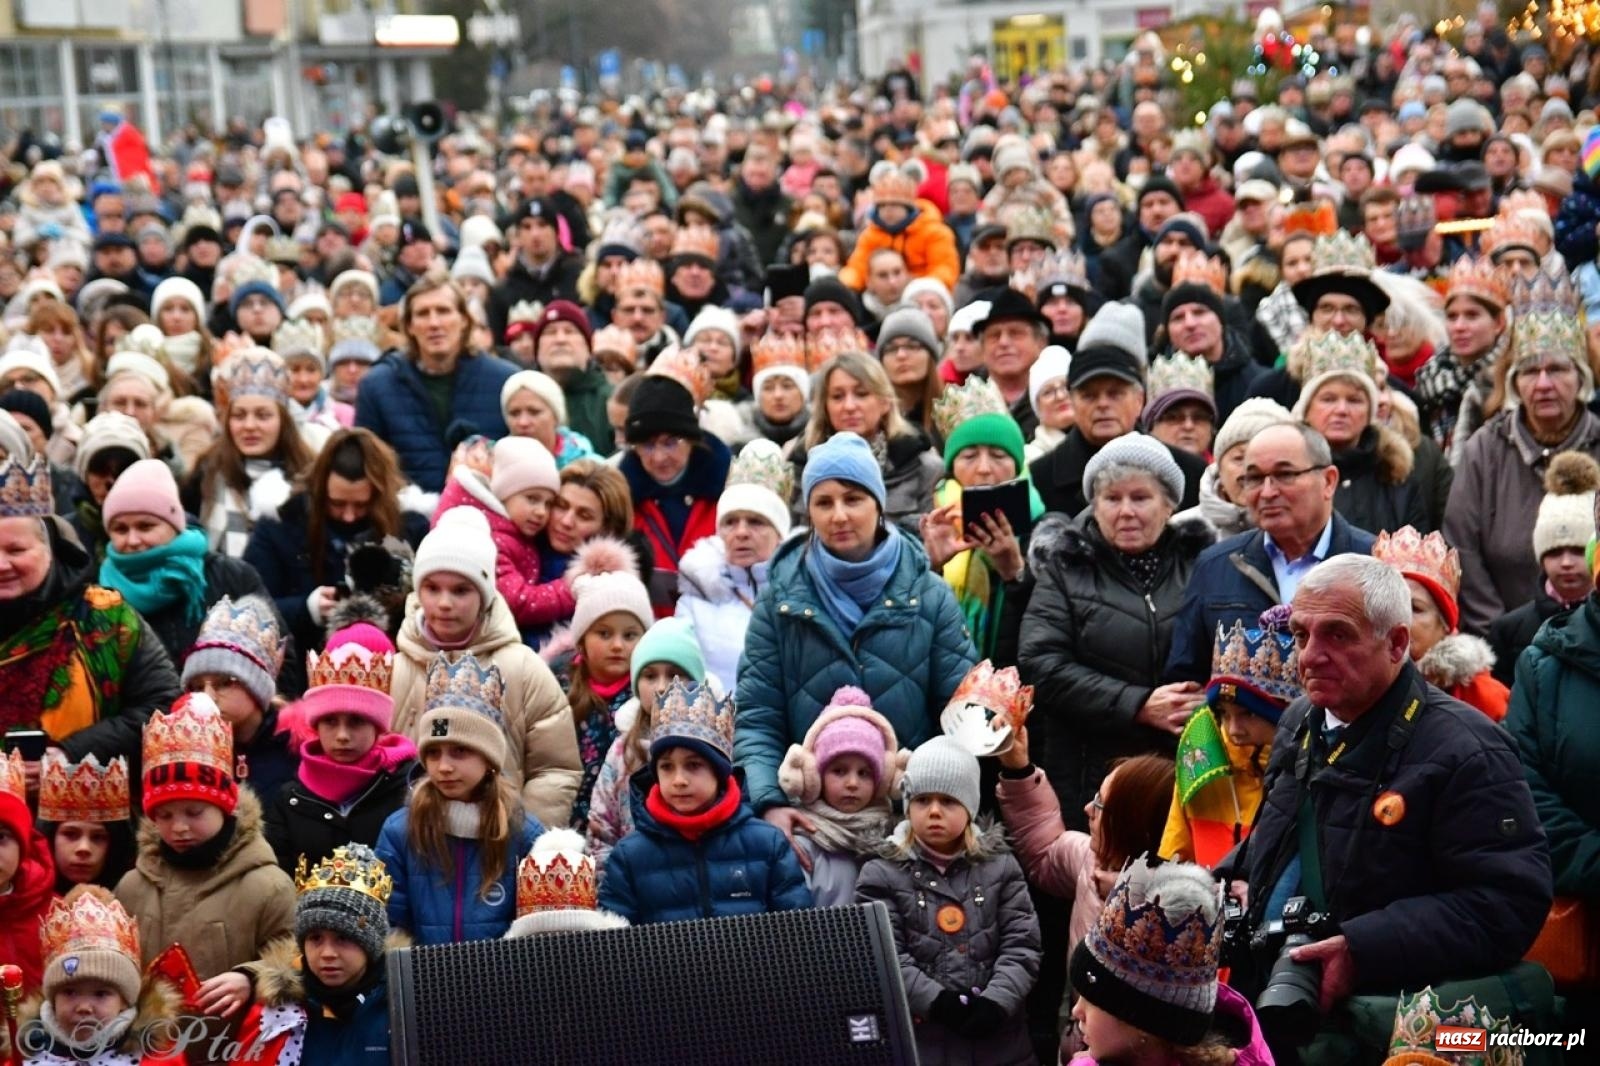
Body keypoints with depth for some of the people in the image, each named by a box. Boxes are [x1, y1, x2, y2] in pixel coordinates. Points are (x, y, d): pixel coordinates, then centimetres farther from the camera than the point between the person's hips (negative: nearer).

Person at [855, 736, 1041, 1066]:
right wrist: (936, 1002, -21)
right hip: (917, 1039, -2)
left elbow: (1021, 946, 0)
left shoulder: (1001, 868, 7)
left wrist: (995, 1001, -16)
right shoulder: (881, 875, 1)